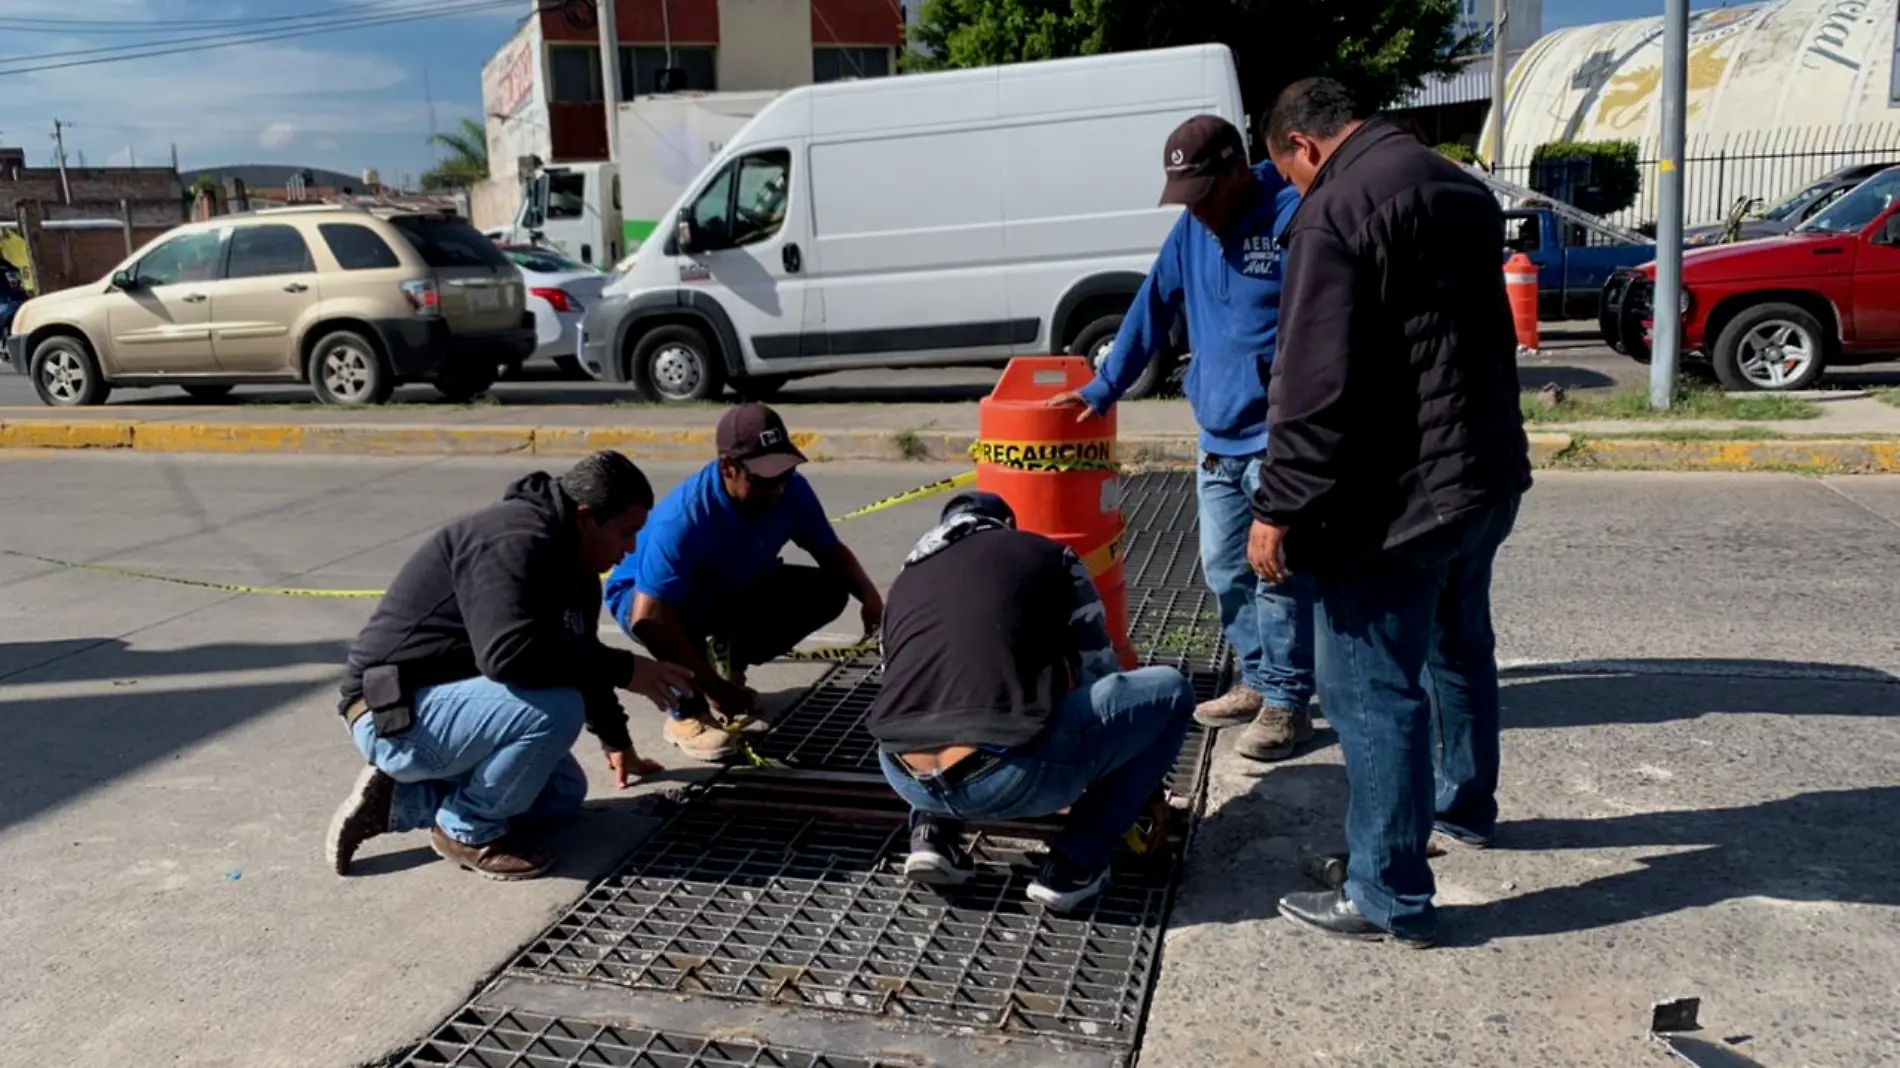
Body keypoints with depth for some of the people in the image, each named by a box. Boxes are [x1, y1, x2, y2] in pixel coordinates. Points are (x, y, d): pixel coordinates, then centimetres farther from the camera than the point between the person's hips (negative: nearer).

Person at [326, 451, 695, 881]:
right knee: (557, 708, -30)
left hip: (447, 704, 11)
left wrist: (616, 741, 32)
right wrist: (625, 669, -29)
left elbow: (578, 656, 24)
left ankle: (398, 801, 12)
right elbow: (509, 653, -39)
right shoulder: (515, 542, -24)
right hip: (396, 715, -10)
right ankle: (468, 830, -6)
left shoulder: (569, 559, 8)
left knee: (564, 793, 15)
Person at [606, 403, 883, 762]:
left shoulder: (791, 491, -22)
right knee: (685, 606, -40)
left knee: (826, 590, -11)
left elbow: (831, 551, -6)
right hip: (645, 597, -6)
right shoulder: (685, 517, -39)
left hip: (730, 589, 6)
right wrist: (715, 688, -38)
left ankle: (728, 659, 11)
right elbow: (649, 619, -41)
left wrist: (870, 596, -27)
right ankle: (687, 714, -12)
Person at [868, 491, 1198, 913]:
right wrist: (1144, 788, 38)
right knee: (1172, 692, 16)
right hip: (1008, 776, -5)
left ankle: (933, 833, 17)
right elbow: (1098, 673, 23)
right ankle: (1073, 865, 13)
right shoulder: (1048, 555, 19)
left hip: (906, 779, 6)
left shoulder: (906, 580, 29)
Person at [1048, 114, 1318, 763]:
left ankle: (1286, 703, 10)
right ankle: (1254, 682, 30)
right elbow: (1153, 309, 17)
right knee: (1225, 571, 14)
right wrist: (1102, 389, 17)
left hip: (1278, 440, -7)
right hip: (1218, 439, 8)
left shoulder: (1295, 217, -12)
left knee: (1278, 575, -3)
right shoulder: (1192, 228, 11)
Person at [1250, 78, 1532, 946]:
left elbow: (1315, 385, -22)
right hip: (1486, 474, 10)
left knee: (1371, 690, -1)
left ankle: (1389, 896, 8)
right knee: (1458, 646, 26)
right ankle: (1465, 807, 46)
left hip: (1397, 495, -10)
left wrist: (1280, 508, -17)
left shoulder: (1336, 210, -15)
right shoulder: (1459, 188, 14)